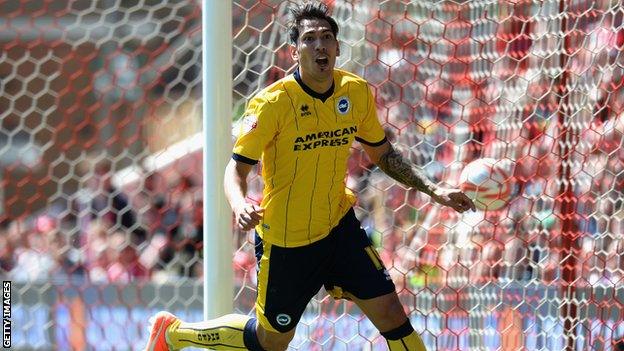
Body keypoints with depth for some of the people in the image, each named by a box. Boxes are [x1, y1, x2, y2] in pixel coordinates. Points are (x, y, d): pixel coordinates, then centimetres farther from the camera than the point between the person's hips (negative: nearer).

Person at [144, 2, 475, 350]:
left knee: (390, 312, -6)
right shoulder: (272, 103, -20)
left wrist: (433, 190, 3)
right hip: (285, 240, -4)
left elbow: (383, 154, 11)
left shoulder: (357, 92, -5)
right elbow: (238, 167, -17)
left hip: (338, 226, 4)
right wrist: (240, 205, -38)